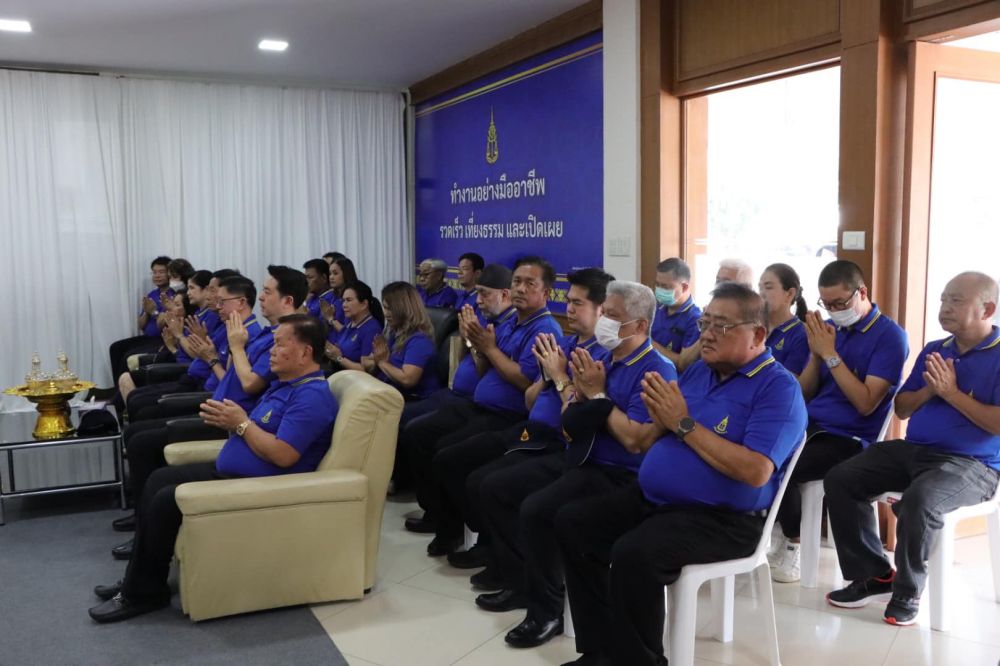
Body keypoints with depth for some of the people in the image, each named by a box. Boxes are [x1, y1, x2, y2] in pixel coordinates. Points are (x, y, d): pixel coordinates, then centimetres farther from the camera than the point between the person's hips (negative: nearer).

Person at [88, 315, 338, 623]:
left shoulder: (312, 396, -21)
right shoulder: (286, 383, 13)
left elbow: (283, 455, -29)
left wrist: (241, 423, -17)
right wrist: (227, 420, -5)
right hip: (230, 471, 11)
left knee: (166, 500, -17)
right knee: (159, 480, 9)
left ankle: (144, 593, 0)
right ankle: (138, 578, 14)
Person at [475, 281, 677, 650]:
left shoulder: (656, 371, -15)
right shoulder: (603, 358, 9)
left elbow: (636, 441, -24)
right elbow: (567, 425, 13)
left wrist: (598, 395, -17)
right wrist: (579, 389, -8)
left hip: (616, 475, -9)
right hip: (575, 458, 9)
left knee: (537, 509, -29)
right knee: (494, 488, 5)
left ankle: (547, 610, -8)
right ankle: (519, 582, 18)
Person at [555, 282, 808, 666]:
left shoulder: (778, 388, -11)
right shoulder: (698, 371, 12)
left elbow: (755, 471, -25)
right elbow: (647, 446, 16)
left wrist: (684, 424, -18)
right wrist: (659, 422, -10)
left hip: (720, 518, -8)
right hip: (651, 498, 9)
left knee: (633, 553, -31)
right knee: (572, 522, -1)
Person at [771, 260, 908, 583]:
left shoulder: (890, 336, -7)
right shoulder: (829, 328, 11)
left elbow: (866, 404, -16)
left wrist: (830, 353, -17)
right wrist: (815, 352, -4)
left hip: (849, 439, -6)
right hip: (809, 426, 6)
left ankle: (792, 543, -2)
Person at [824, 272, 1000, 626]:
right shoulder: (933, 351, 15)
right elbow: (901, 410, 15)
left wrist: (951, 392, -13)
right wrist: (929, 390, -4)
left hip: (971, 463, -7)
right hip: (912, 449, 7)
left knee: (918, 500, -36)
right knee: (839, 479, -9)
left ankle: (907, 592, -12)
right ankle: (876, 576, -1)